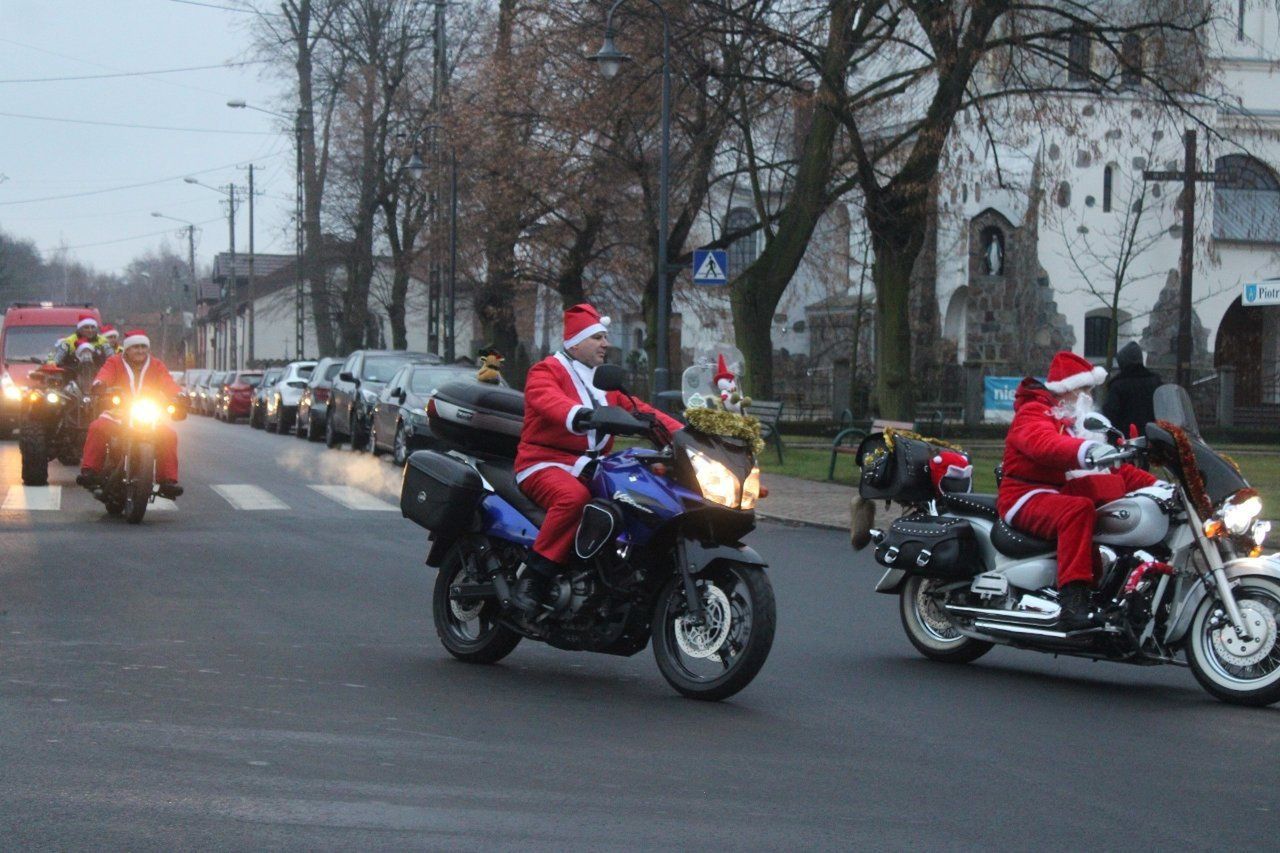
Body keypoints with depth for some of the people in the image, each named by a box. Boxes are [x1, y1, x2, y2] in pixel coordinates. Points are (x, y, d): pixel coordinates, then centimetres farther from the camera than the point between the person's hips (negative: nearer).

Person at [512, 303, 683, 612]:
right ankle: (534, 576, -33)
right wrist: (578, 415, -46)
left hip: (591, 470, 7)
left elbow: (639, 409, 16)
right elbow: (547, 400, -24)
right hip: (546, 464, -7)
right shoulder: (546, 371, -1)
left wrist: (680, 432, 0)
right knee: (574, 496, -39)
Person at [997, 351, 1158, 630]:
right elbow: (1044, 444, -29)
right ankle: (1072, 601, -47)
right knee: (1078, 509, -37)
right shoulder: (1034, 413, -4)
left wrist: (1153, 484, 5)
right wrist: (1087, 451, -47)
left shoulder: (1078, 421, 25)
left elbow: (1116, 465, 21)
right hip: (1025, 498, -8)